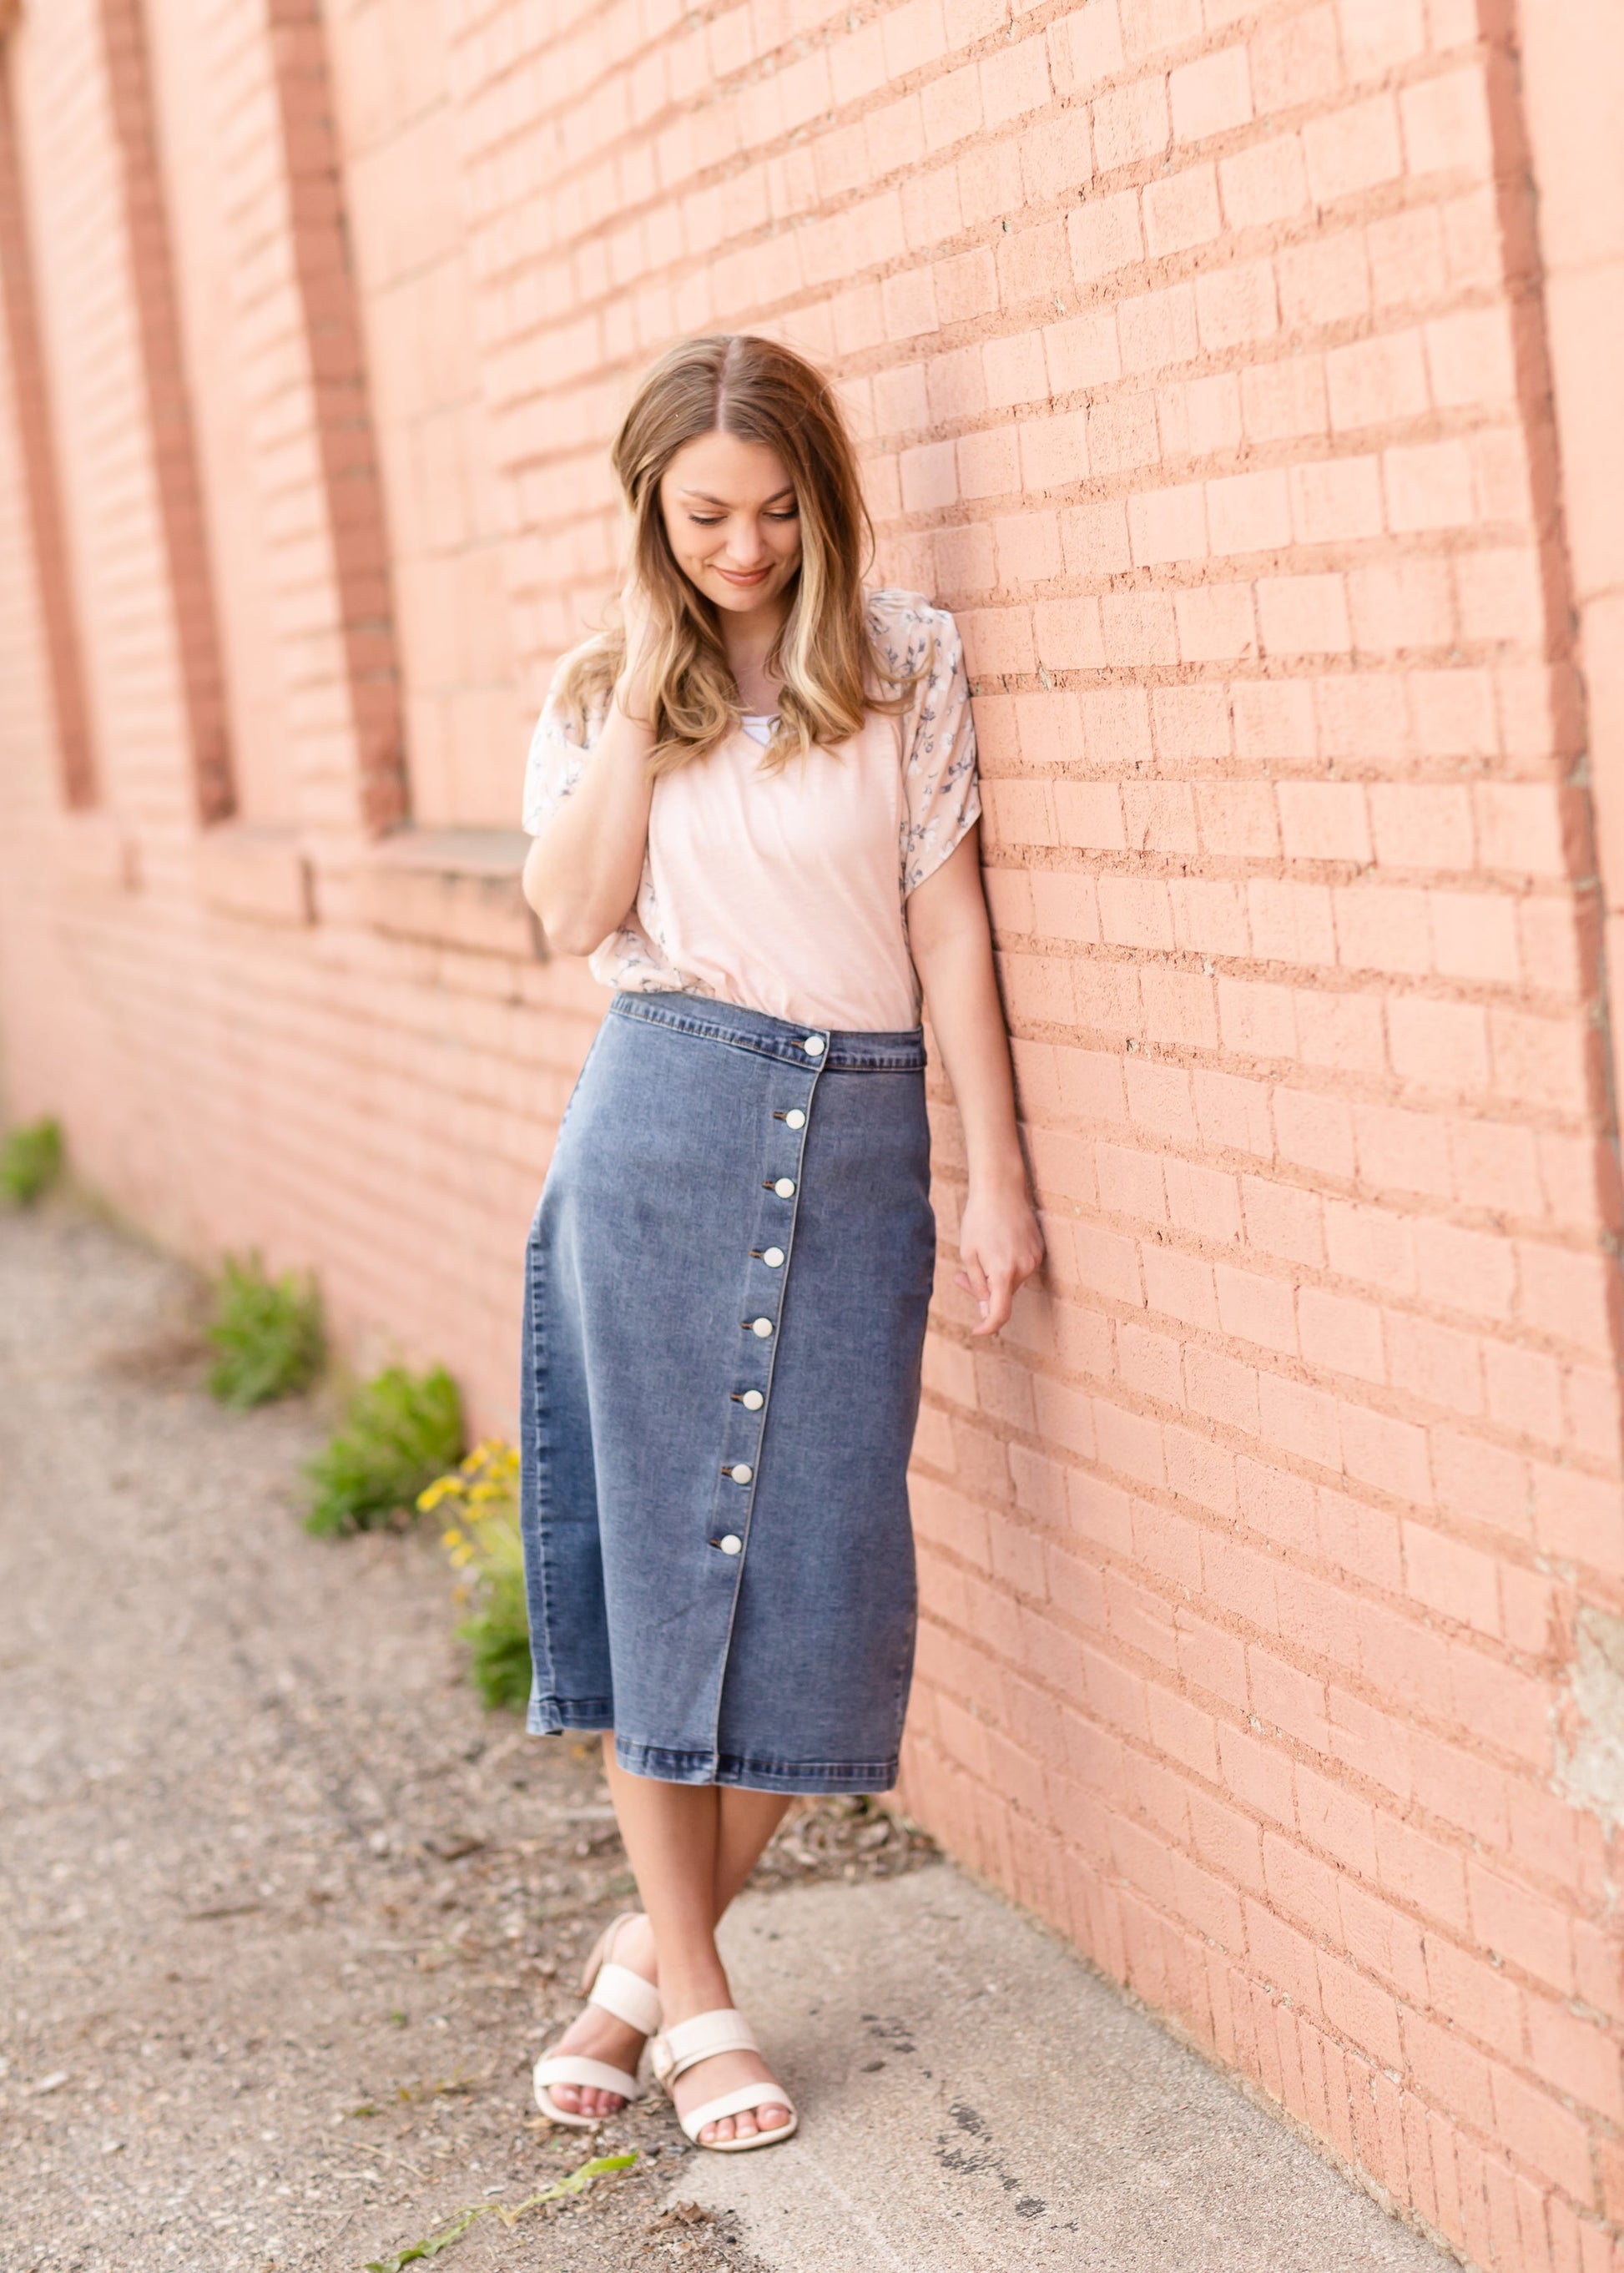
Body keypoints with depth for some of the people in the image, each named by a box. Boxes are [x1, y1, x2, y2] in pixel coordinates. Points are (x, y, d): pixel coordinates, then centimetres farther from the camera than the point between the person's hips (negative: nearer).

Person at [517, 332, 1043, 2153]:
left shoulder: (909, 664, 6)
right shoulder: (600, 692, 9)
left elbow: (947, 923, 3)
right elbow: (573, 915, -5)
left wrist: (996, 1173, -2)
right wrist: (645, 688, -7)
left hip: (861, 1134, 0)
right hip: (665, 1125, 0)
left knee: (820, 1558, 1)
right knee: (657, 1539, 0)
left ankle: (653, 1944, 20)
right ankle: (690, 1996, 12)